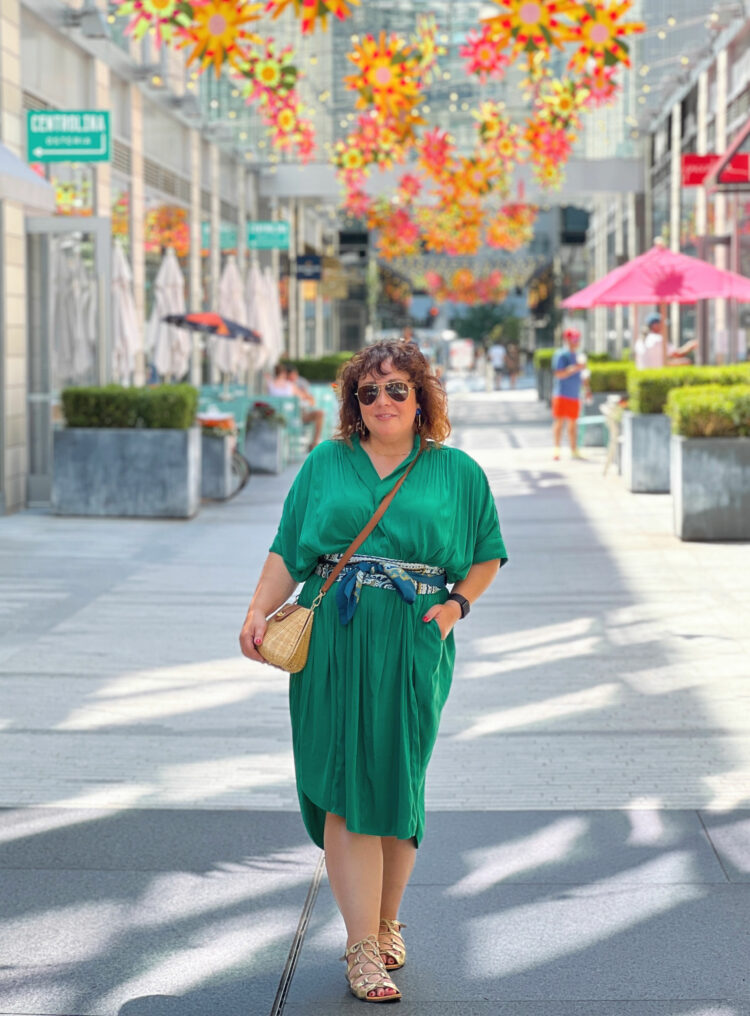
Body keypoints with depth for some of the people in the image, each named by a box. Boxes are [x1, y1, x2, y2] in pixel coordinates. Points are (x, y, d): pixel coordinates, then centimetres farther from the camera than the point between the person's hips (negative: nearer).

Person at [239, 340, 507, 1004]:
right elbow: (287, 552, 10)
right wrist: (259, 612, -4)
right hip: (332, 644, 0)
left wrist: (457, 603, -2)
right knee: (345, 786, -6)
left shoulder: (457, 473, 10)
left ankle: (386, 924, 24)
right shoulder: (325, 466, 11)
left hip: (413, 649, 0)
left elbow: (486, 556, 15)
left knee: (397, 786, 4)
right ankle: (363, 949, -4)